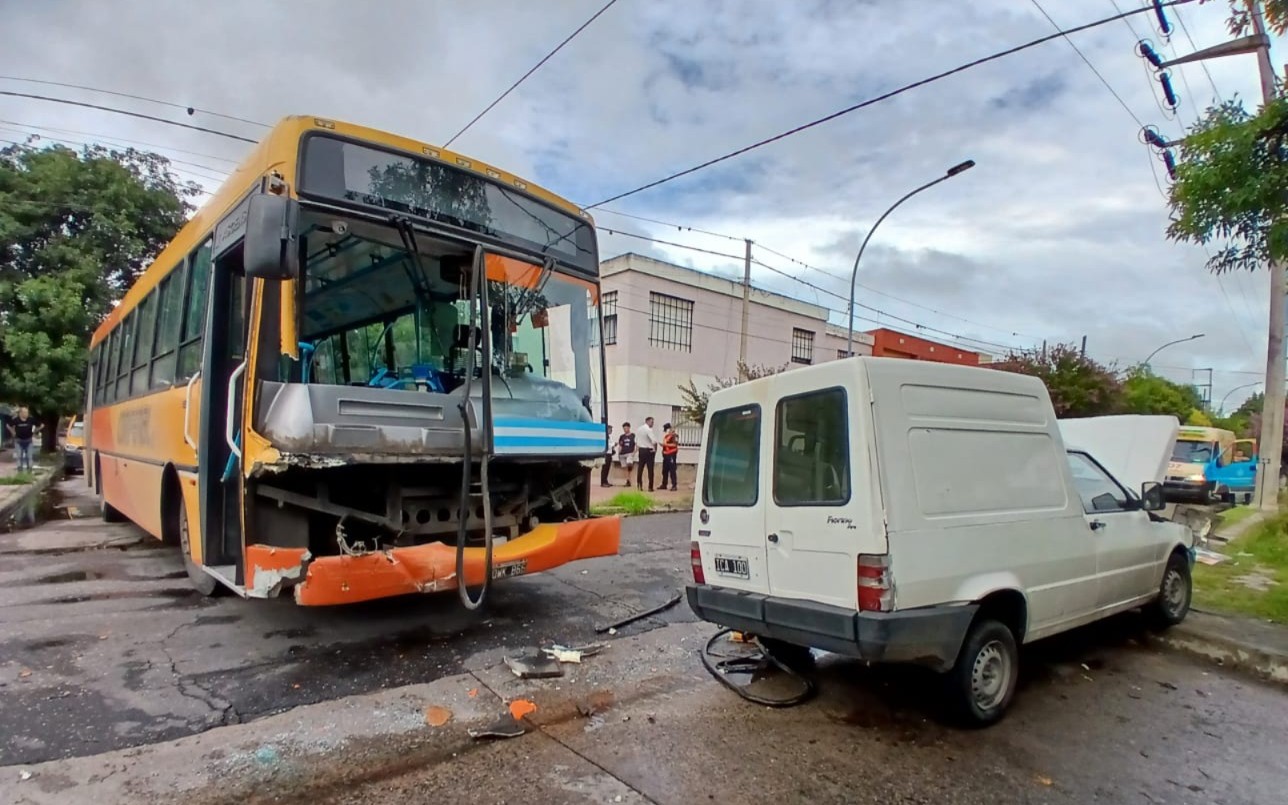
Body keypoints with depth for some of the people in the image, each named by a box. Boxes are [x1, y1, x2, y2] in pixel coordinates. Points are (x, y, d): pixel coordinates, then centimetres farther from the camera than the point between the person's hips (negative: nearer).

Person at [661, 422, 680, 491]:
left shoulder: (674, 436, -7)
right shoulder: (666, 436, 18)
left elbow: (675, 444, -18)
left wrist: (666, 444, -18)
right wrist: (662, 444, 5)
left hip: (672, 454, -8)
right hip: (665, 454, 8)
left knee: (672, 470, -9)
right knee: (664, 470, 11)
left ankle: (674, 485, -6)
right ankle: (664, 484, 19)